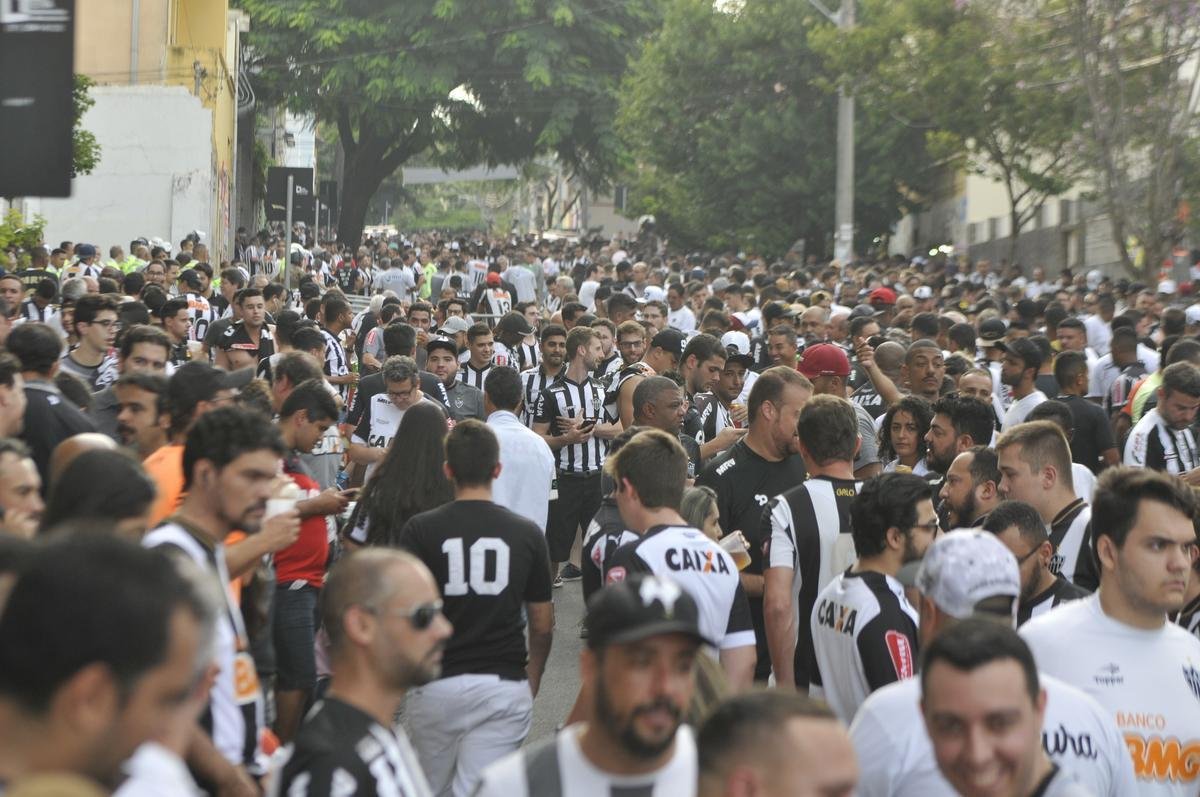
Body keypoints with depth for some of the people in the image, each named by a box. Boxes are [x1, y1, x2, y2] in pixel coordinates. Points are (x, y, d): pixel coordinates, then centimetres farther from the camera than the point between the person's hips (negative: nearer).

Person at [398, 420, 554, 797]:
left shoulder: (420, 530, -5)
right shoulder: (527, 534, 1)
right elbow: (542, 625, 6)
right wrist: (533, 679, 23)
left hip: (436, 684, -1)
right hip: (505, 687, 1)